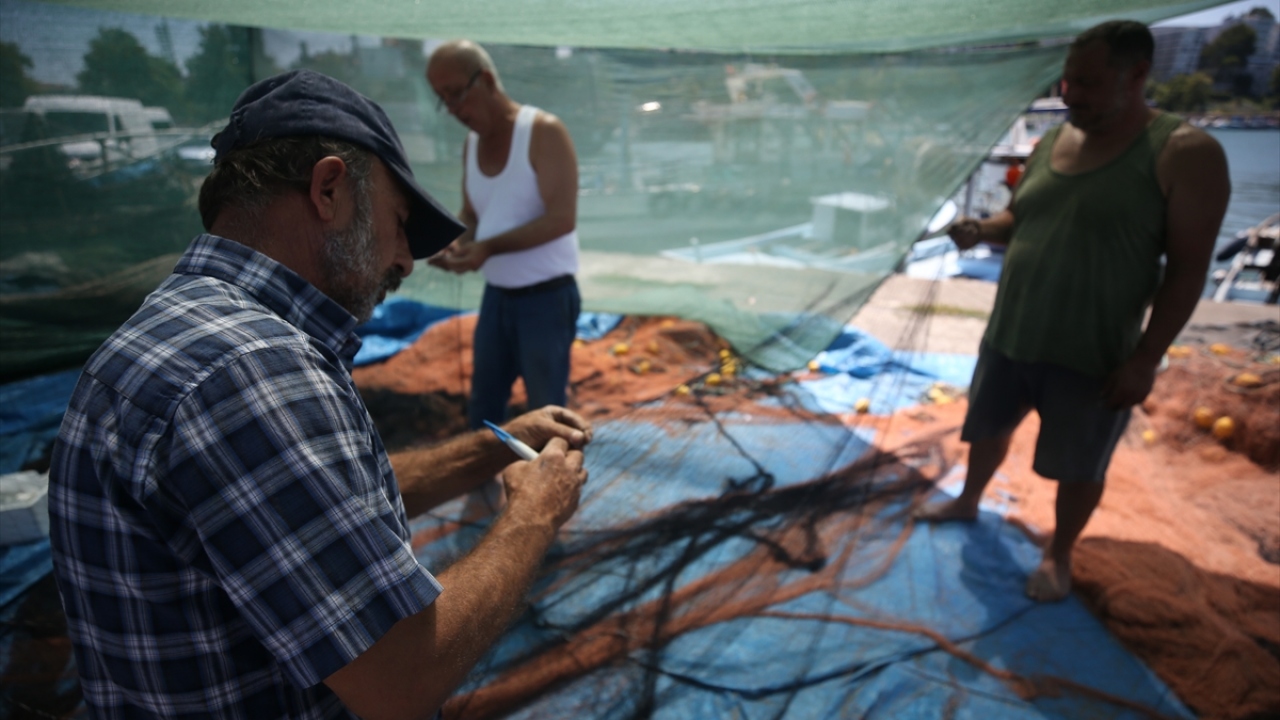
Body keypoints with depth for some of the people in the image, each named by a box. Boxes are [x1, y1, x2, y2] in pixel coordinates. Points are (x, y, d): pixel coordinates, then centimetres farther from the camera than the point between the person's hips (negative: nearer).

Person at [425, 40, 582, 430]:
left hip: (546, 297, -7)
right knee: (483, 409, 17)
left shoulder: (543, 131, -14)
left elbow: (562, 219, -22)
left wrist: (488, 247, -29)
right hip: (496, 295, 7)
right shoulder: (472, 141, 7)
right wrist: (454, 243, -7)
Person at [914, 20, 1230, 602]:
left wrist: (1144, 358, -18)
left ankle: (1059, 554, 34)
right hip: (1008, 336, 6)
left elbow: (1188, 268, -14)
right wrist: (981, 230, -7)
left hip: (1089, 354, -5)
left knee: (1078, 465, 11)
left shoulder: (1185, 154, -13)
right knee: (990, 428, 21)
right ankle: (967, 502, 46)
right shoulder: (1050, 143, 5)